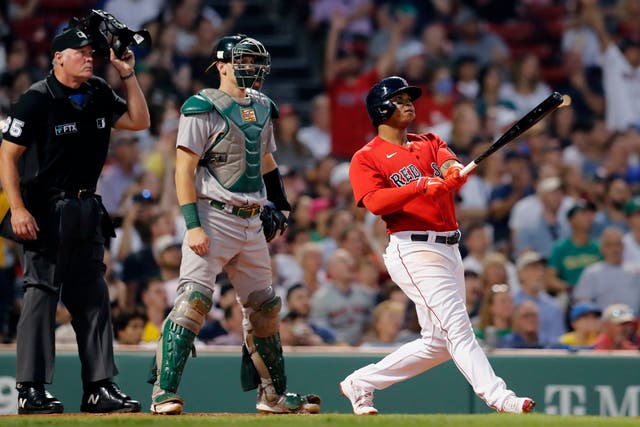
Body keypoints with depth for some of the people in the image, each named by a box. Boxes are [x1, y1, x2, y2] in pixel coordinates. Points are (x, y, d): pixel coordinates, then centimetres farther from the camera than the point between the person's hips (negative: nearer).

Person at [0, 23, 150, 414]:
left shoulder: (98, 95, 9)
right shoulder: (37, 100, -11)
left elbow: (139, 121, 15)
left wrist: (128, 74, 4)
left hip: (87, 212, 7)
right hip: (45, 213, -7)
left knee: (94, 298, 7)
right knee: (41, 294, -6)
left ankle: (100, 388, 11)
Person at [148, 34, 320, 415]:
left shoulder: (261, 109, 14)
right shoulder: (203, 109, -9)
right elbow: (184, 169, -13)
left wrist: (278, 204, 16)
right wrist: (193, 225, -21)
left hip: (252, 222, 8)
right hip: (214, 217, -8)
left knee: (264, 305, 14)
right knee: (194, 299, -18)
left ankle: (274, 395, 26)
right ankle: (164, 393, -19)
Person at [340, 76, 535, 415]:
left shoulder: (430, 143, 20)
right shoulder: (366, 158, 2)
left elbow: (450, 163, -2)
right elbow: (375, 202, -15)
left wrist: (454, 171, -26)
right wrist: (420, 186, -28)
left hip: (449, 249, 7)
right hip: (414, 250, -7)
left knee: (439, 342, 9)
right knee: (456, 328, -17)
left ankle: (360, 383, 20)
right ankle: (499, 399, -26)